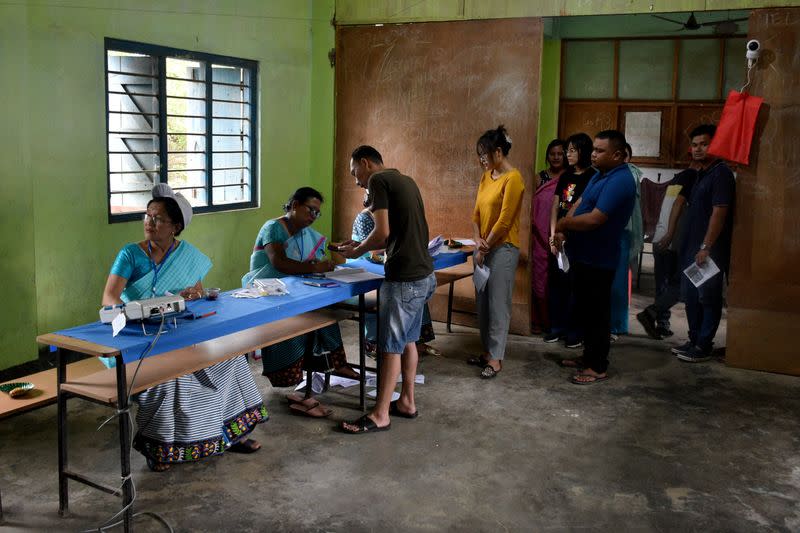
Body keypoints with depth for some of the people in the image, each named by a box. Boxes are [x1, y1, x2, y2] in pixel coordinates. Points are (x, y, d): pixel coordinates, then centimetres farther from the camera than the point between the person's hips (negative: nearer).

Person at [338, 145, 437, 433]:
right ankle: (407, 402, 28)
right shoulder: (405, 180, 18)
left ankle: (380, 415, 8)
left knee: (391, 346, -1)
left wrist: (358, 251, -1)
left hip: (404, 279, -9)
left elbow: (383, 232, -18)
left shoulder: (378, 180, -9)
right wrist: (363, 245, 17)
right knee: (408, 340, 18)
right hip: (424, 275, 9)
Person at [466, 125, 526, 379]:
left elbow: (504, 220, -16)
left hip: (502, 249, -8)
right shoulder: (486, 176, 11)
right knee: (482, 302, 12)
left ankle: (496, 359, 3)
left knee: (498, 304, -4)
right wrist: (478, 240, -4)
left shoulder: (513, 178, -14)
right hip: (484, 248, 8)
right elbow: (477, 212, 12)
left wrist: (485, 247, -10)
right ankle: (487, 351, 23)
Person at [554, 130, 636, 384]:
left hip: (598, 260, -10)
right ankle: (589, 356, 33)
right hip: (584, 256, 10)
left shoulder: (619, 181, -21)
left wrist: (563, 223, -12)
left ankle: (598, 367, 10)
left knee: (596, 313, 0)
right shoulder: (601, 175, 12)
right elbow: (579, 204, 11)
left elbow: (594, 219, -28)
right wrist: (562, 231, -5)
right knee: (584, 309, 19)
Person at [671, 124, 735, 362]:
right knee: (691, 297, 14)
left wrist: (706, 247, -22)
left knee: (708, 298, -1)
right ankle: (694, 340, 25)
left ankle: (703, 347, 6)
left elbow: (719, 213, -19)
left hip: (709, 251, -9)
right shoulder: (702, 174, 16)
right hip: (693, 248, 9)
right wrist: (690, 246, 17)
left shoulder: (721, 173, -12)